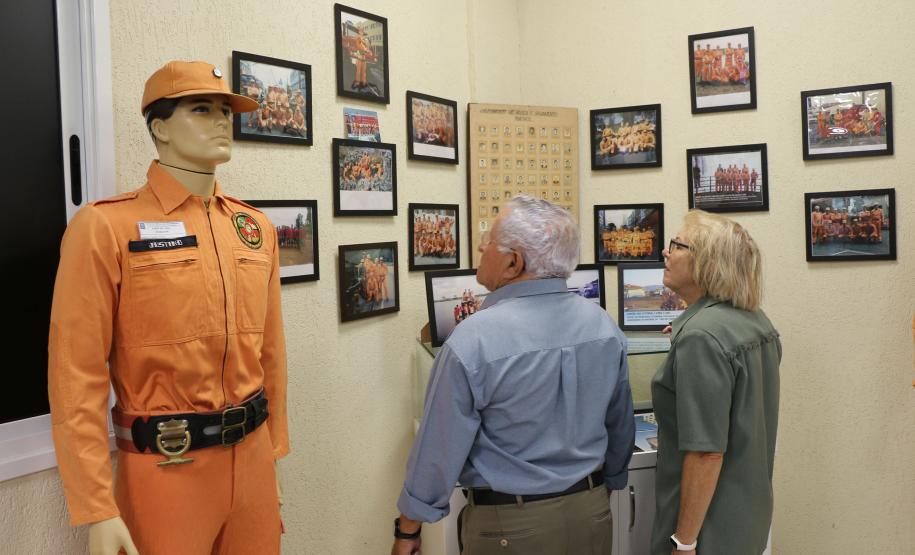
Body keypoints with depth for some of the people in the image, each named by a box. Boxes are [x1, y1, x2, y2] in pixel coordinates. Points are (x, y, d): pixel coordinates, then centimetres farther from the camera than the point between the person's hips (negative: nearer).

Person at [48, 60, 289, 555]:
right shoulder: (104, 226, -10)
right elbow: (77, 376, -12)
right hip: (165, 468, -5)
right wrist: (98, 511, -13)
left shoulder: (256, 227, 6)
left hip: (253, 459, 5)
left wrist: (274, 453, 12)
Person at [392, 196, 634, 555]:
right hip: (591, 514, 5)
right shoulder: (604, 326, -5)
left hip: (512, 525, -5)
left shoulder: (474, 340, -23)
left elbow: (439, 448, -16)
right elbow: (621, 427, 6)